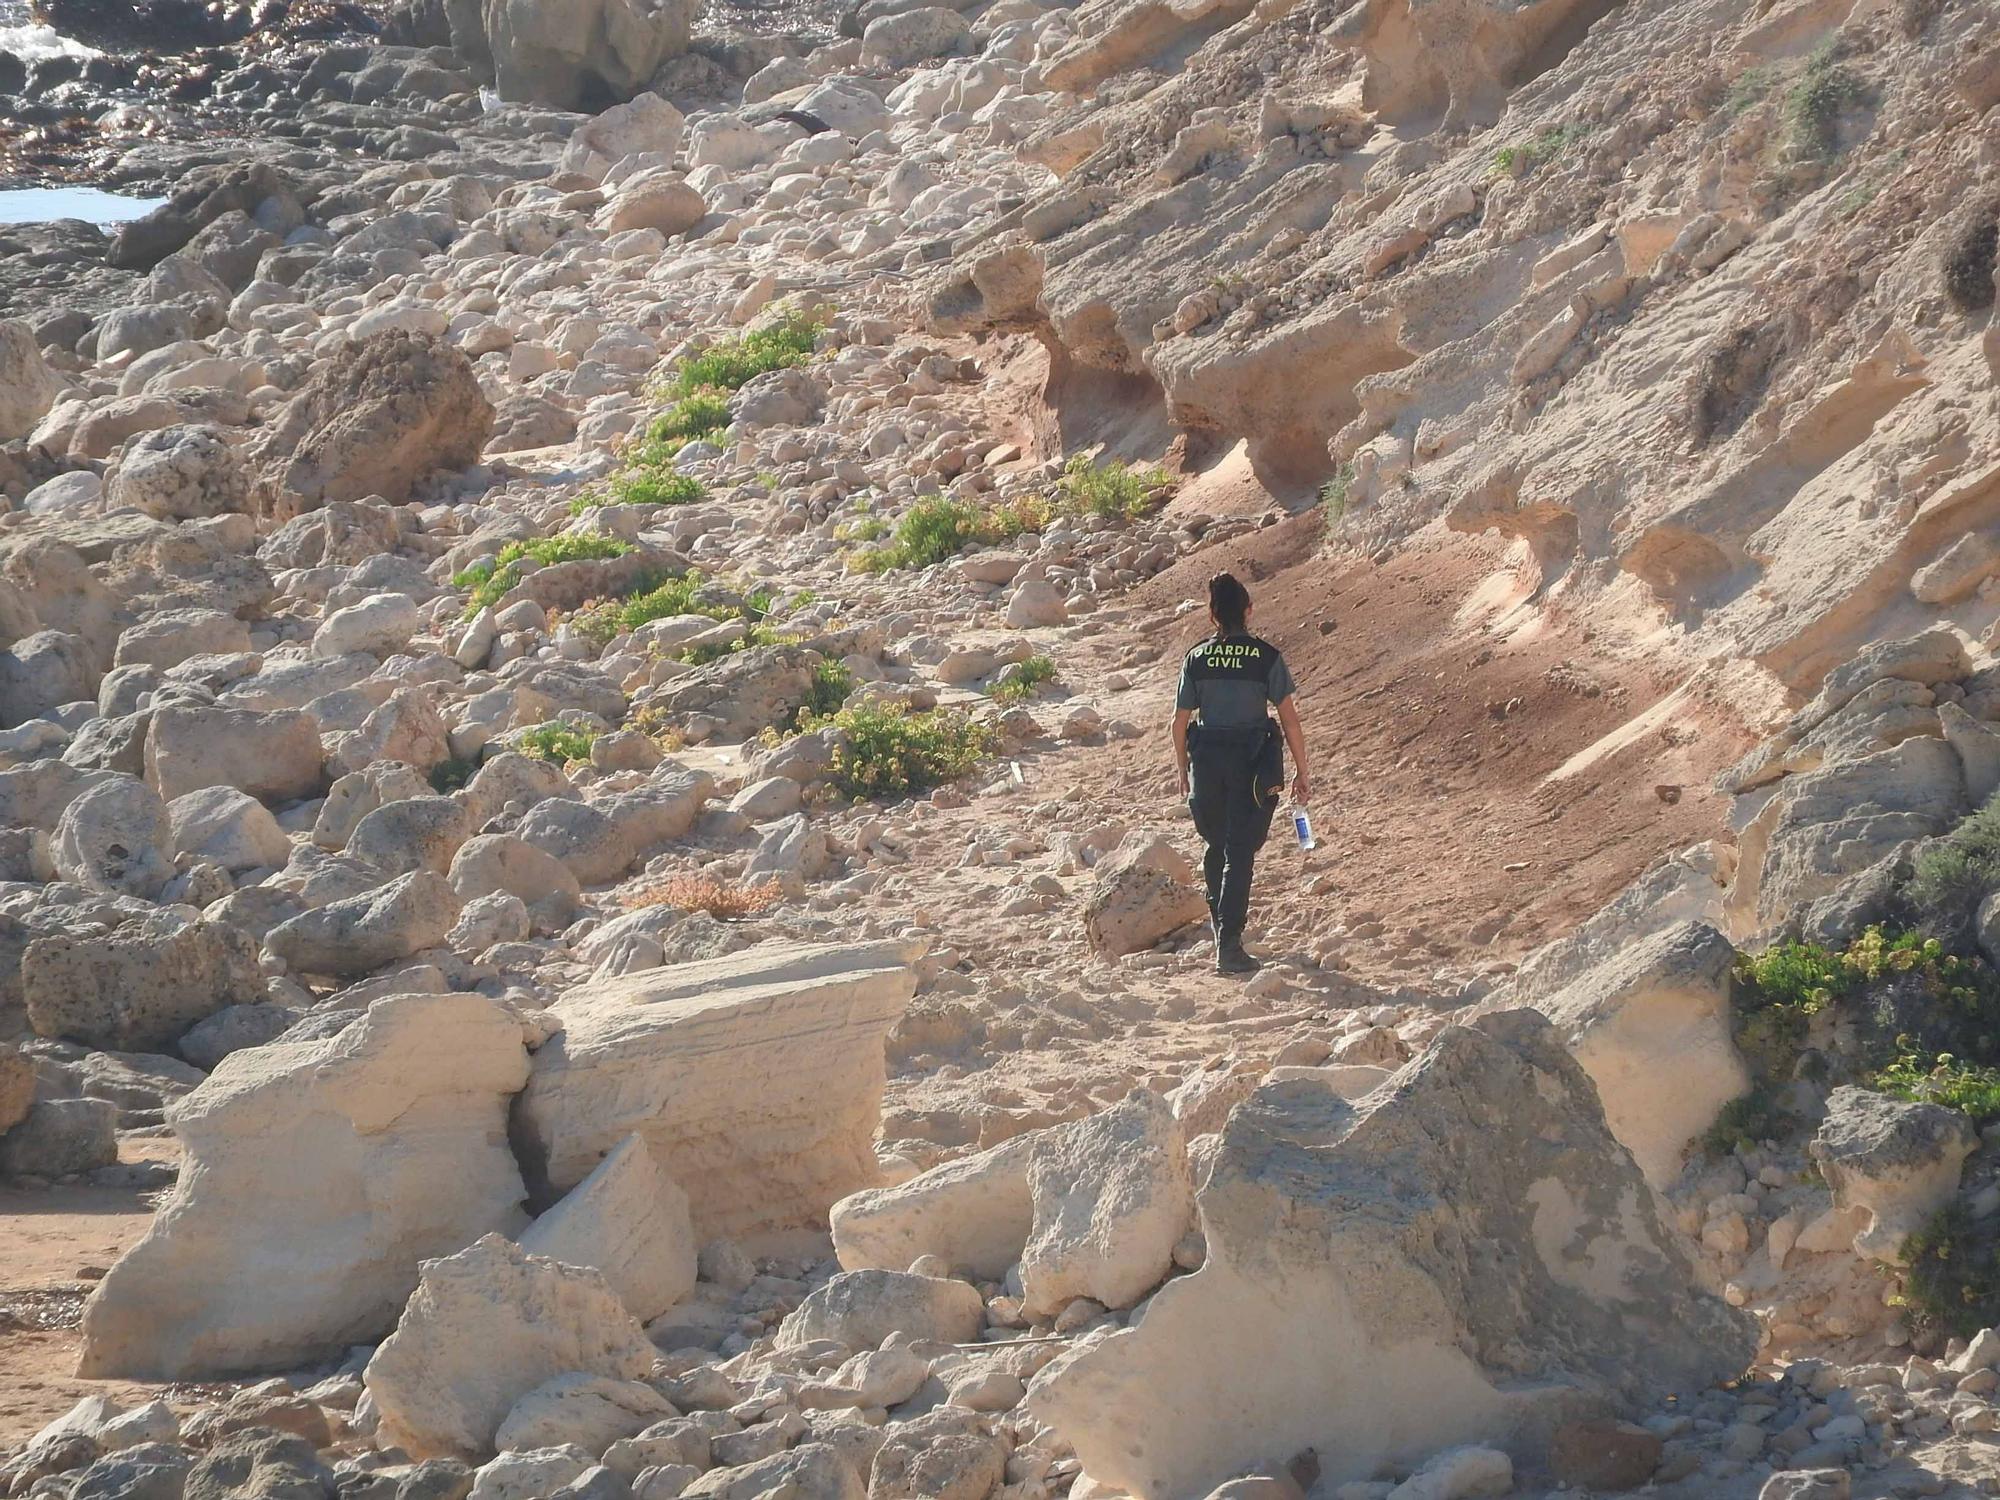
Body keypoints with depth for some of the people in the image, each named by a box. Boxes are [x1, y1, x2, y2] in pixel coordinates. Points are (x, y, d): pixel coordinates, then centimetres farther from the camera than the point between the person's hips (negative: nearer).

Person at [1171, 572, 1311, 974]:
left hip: (1207, 761, 2)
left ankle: (1222, 928, 36)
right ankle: (1229, 946, -5)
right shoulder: (1266, 657, -6)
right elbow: (1289, 718, -7)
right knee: (1240, 853, 2)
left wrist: (1183, 770, 16)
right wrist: (1302, 772, 1)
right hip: (1253, 765, -2)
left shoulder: (1196, 659, 0)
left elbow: (1180, 722, 3)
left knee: (1217, 847, 22)